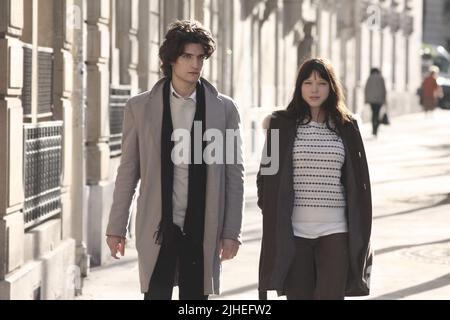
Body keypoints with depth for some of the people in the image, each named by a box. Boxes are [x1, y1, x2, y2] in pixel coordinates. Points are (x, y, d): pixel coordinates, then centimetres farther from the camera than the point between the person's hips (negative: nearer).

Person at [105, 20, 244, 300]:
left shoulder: (224, 109, 4)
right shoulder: (140, 108, 4)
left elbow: (234, 173, 4)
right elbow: (128, 172, 7)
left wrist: (232, 232, -1)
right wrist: (116, 228, 5)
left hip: (202, 232, 1)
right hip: (157, 230, 0)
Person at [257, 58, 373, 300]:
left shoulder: (346, 127, 6)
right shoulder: (282, 125, 2)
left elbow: (359, 182, 10)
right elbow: (266, 173, 8)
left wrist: (360, 233, 8)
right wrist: (268, 205, -1)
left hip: (334, 230, 0)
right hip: (293, 229, 0)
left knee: (331, 295, -6)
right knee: (298, 295, 5)